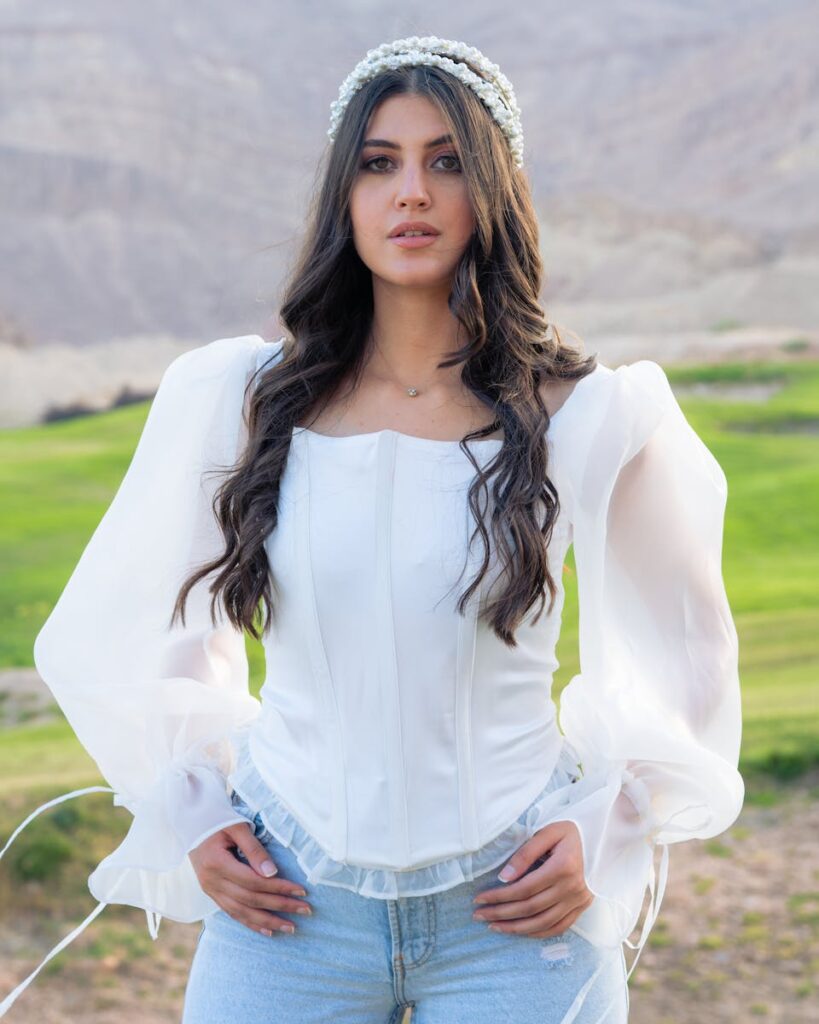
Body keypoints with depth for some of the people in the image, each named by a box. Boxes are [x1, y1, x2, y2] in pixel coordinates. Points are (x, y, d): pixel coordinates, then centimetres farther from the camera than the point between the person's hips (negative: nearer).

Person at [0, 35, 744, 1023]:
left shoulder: (585, 420, -4)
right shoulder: (236, 402, -1)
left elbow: (683, 653, 11)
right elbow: (116, 635, 12)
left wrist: (605, 833, 2)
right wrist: (191, 816, 5)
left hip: (514, 913, -1)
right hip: (286, 904, 1)